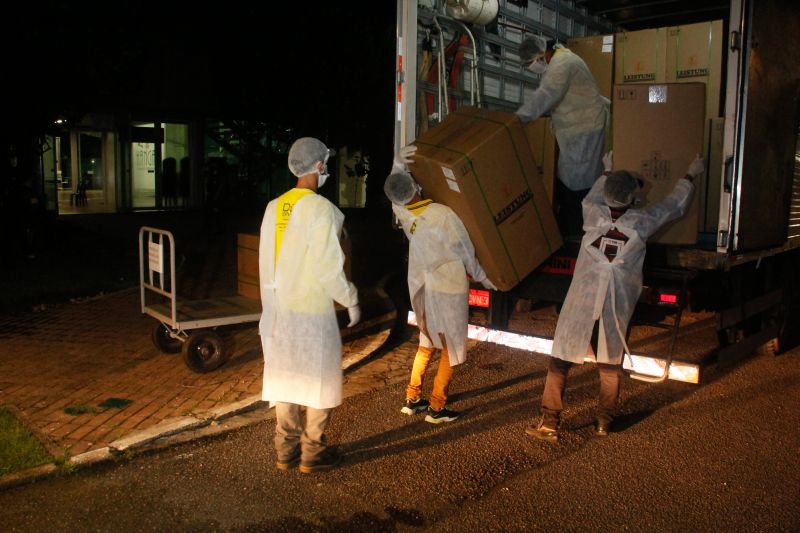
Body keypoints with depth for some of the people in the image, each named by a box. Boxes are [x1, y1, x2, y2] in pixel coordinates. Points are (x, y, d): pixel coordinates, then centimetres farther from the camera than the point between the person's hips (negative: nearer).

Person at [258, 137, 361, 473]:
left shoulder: (274, 207, 4)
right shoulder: (320, 209, -15)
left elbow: (266, 262, 9)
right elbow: (328, 267, -17)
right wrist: (351, 300, -4)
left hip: (280, 309, 7)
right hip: (313, 310, -6)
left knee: (284, 377, 14)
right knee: (318, 379, 7)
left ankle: (286, 450, 24)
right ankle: (313, 452, 15)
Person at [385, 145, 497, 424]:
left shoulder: (401, 212, -7)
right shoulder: (444, 214, -21)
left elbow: (396, 191, 16)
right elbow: (466, 252, -10)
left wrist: (398, 163, 0)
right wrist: (483, 278, 4)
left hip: (421, 287, 6)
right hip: (449, 288, -6)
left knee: (427, 341, 21)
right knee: (451, 347, 7)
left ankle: (412, 399, 24)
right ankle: (437, 408, 11)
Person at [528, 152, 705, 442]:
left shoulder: (593, 214, 1)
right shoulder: (641, 221, -1)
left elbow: (592, 197, 27)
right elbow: (675, 205, 17)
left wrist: (606, 173, 44)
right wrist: (690, 175, 34)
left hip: (580, 304, 0)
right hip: (616, 309, 0)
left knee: (560, 362, 4)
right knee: (610, 367, 16)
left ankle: (549, 424, 3)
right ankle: (603, 423, 26)